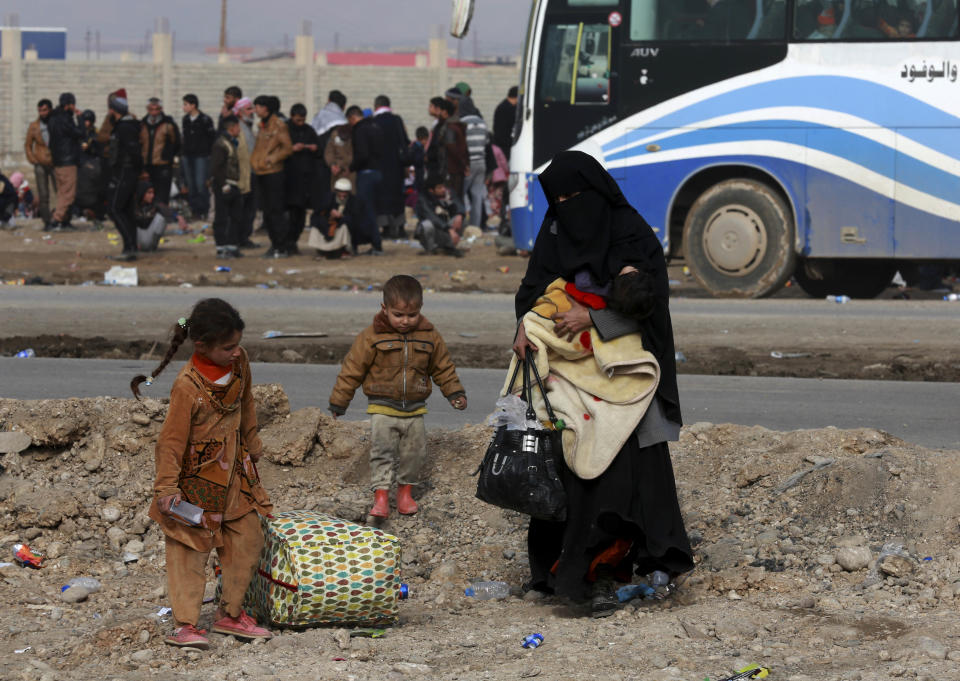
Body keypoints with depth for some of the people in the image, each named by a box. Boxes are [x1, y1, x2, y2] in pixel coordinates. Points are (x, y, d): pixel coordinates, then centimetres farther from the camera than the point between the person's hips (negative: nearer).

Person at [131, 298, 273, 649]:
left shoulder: (239, 361, -6)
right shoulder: (188, 386, -26)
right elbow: (171, 440, -21)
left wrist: (251, 444, 25)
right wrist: (167, 488, -20)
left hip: (233, 469, 7)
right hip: (196, 475, -7)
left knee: (247, 540, 10)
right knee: (189, 550, -2)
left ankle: (230, 614, 23)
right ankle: (184, 625, 2)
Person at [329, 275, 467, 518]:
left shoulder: (430, 337, 0)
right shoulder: (372, 337, -9)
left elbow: (443, 368, 14)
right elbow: (353, 368, -3)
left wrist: (455, 392, 11)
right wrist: (339, 402, -1)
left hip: (415, 409, 3)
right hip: (383, 408, -3)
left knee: (414, 452, 7)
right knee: (382, 451, -12)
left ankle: (405, 490, 24)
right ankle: (381, 495, -13)